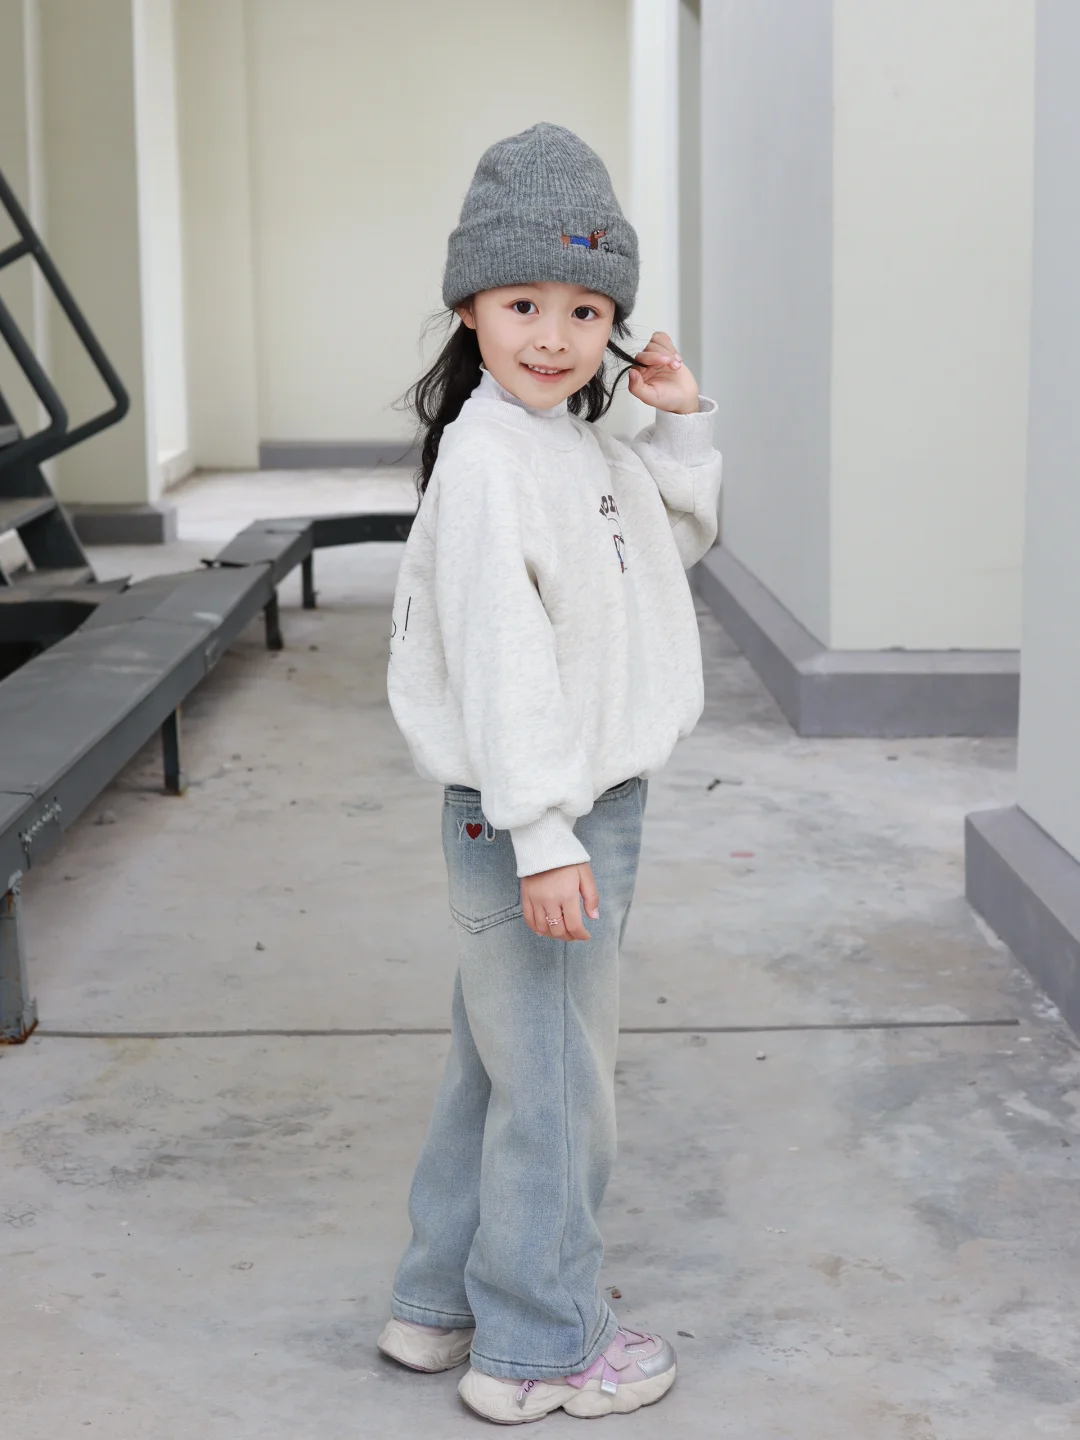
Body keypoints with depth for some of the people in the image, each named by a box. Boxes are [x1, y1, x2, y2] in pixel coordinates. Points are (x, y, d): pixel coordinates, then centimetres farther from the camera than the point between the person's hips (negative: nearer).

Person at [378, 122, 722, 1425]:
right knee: (555, 1085, 2)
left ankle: (444, 1303, 34)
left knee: (499, 1065, 19)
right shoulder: (487, 457, -19)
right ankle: (537, 1349, 18)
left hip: (591, 802, 10)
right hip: (530, 817, -10)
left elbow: (680, 538, 24)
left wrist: (680, 425, 8)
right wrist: (544, 836, -27)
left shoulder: (582, 446, 10)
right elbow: (499, 655, -24)